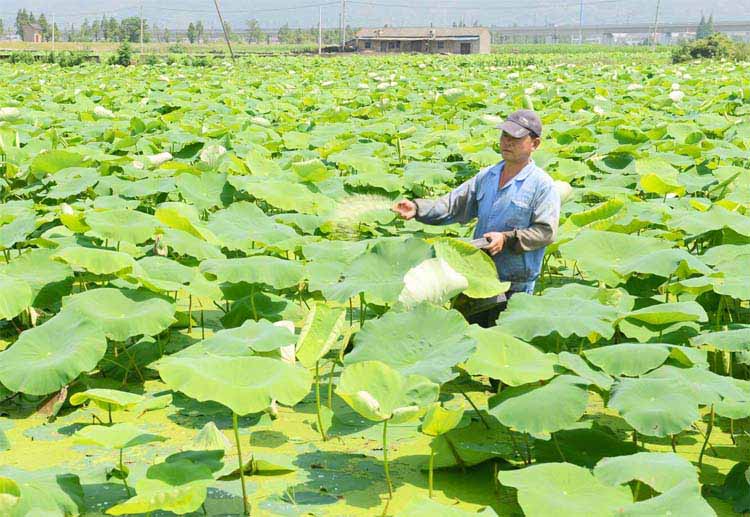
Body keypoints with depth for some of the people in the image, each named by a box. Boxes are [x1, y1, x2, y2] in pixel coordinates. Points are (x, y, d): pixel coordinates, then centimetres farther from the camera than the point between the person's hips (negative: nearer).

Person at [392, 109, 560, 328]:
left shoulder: (542, 185, -8)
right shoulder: (487, 176, 11)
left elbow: (546, 231, -14)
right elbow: (454, 205, 9)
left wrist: (507, 239, -23)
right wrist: (417, 208, -5)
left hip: (515, 287, -6)